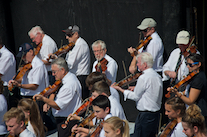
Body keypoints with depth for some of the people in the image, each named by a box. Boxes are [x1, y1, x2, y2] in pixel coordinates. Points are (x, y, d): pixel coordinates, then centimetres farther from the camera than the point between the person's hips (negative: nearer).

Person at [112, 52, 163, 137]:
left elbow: (136, 96, -10)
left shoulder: (144, 77, -18)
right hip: (156, 113, 9)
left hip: (145, 115, -9)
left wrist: (120, 89, -1)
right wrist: (136, 89, 16)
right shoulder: (157, 76, 9)